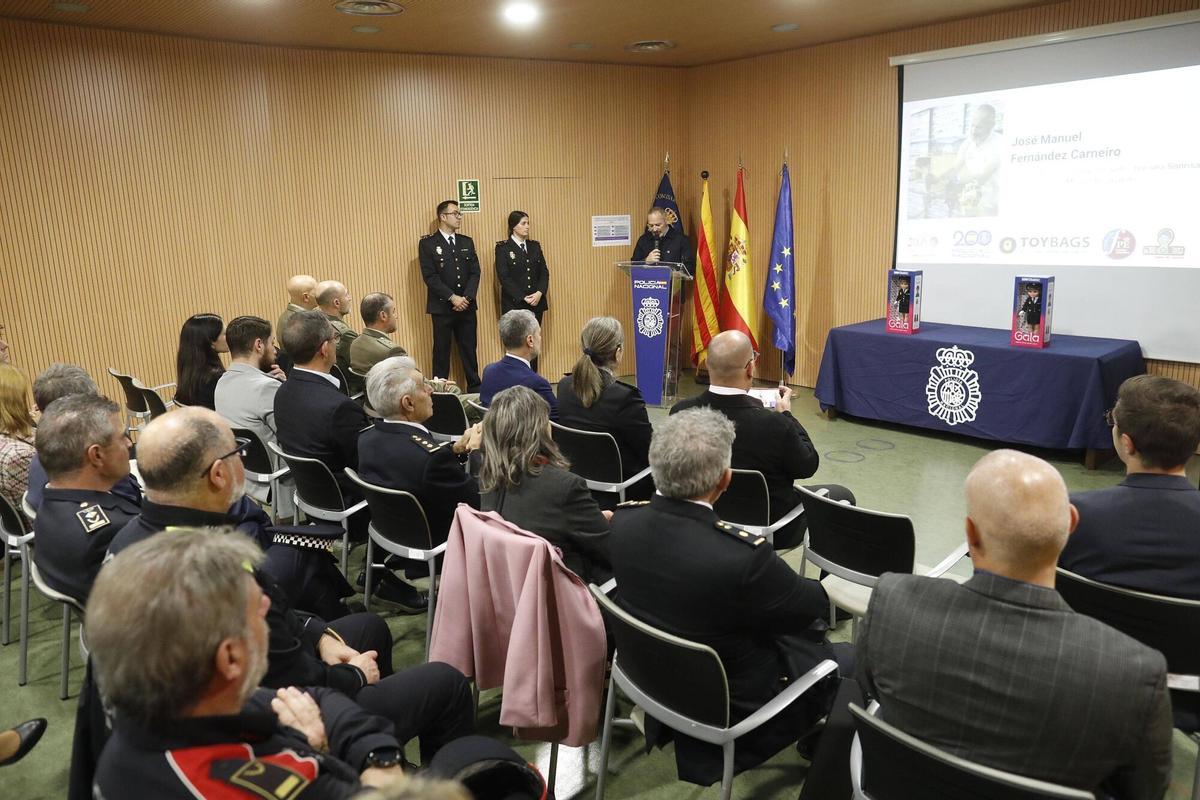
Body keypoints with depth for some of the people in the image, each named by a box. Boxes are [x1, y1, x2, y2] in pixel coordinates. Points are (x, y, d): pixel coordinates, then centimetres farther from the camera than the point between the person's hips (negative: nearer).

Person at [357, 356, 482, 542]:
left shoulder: (367, 437, -10)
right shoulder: (434, 456, -34)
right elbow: (476, 502, -20)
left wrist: (456, 450, -4)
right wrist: (475, 451, -9)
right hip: (437, 542, -7)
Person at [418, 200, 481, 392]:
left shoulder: (467, 242, 11)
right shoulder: (427, 243, -3)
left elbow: (475, 272, 6)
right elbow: (430, 277, -10)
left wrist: (466, 297, -9)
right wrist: (452, 297, -16)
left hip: (467, 306, 4)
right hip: (442, 307, -4)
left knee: (469, 348, 8)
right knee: (442, 350, 2)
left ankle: (475, 389, 17)